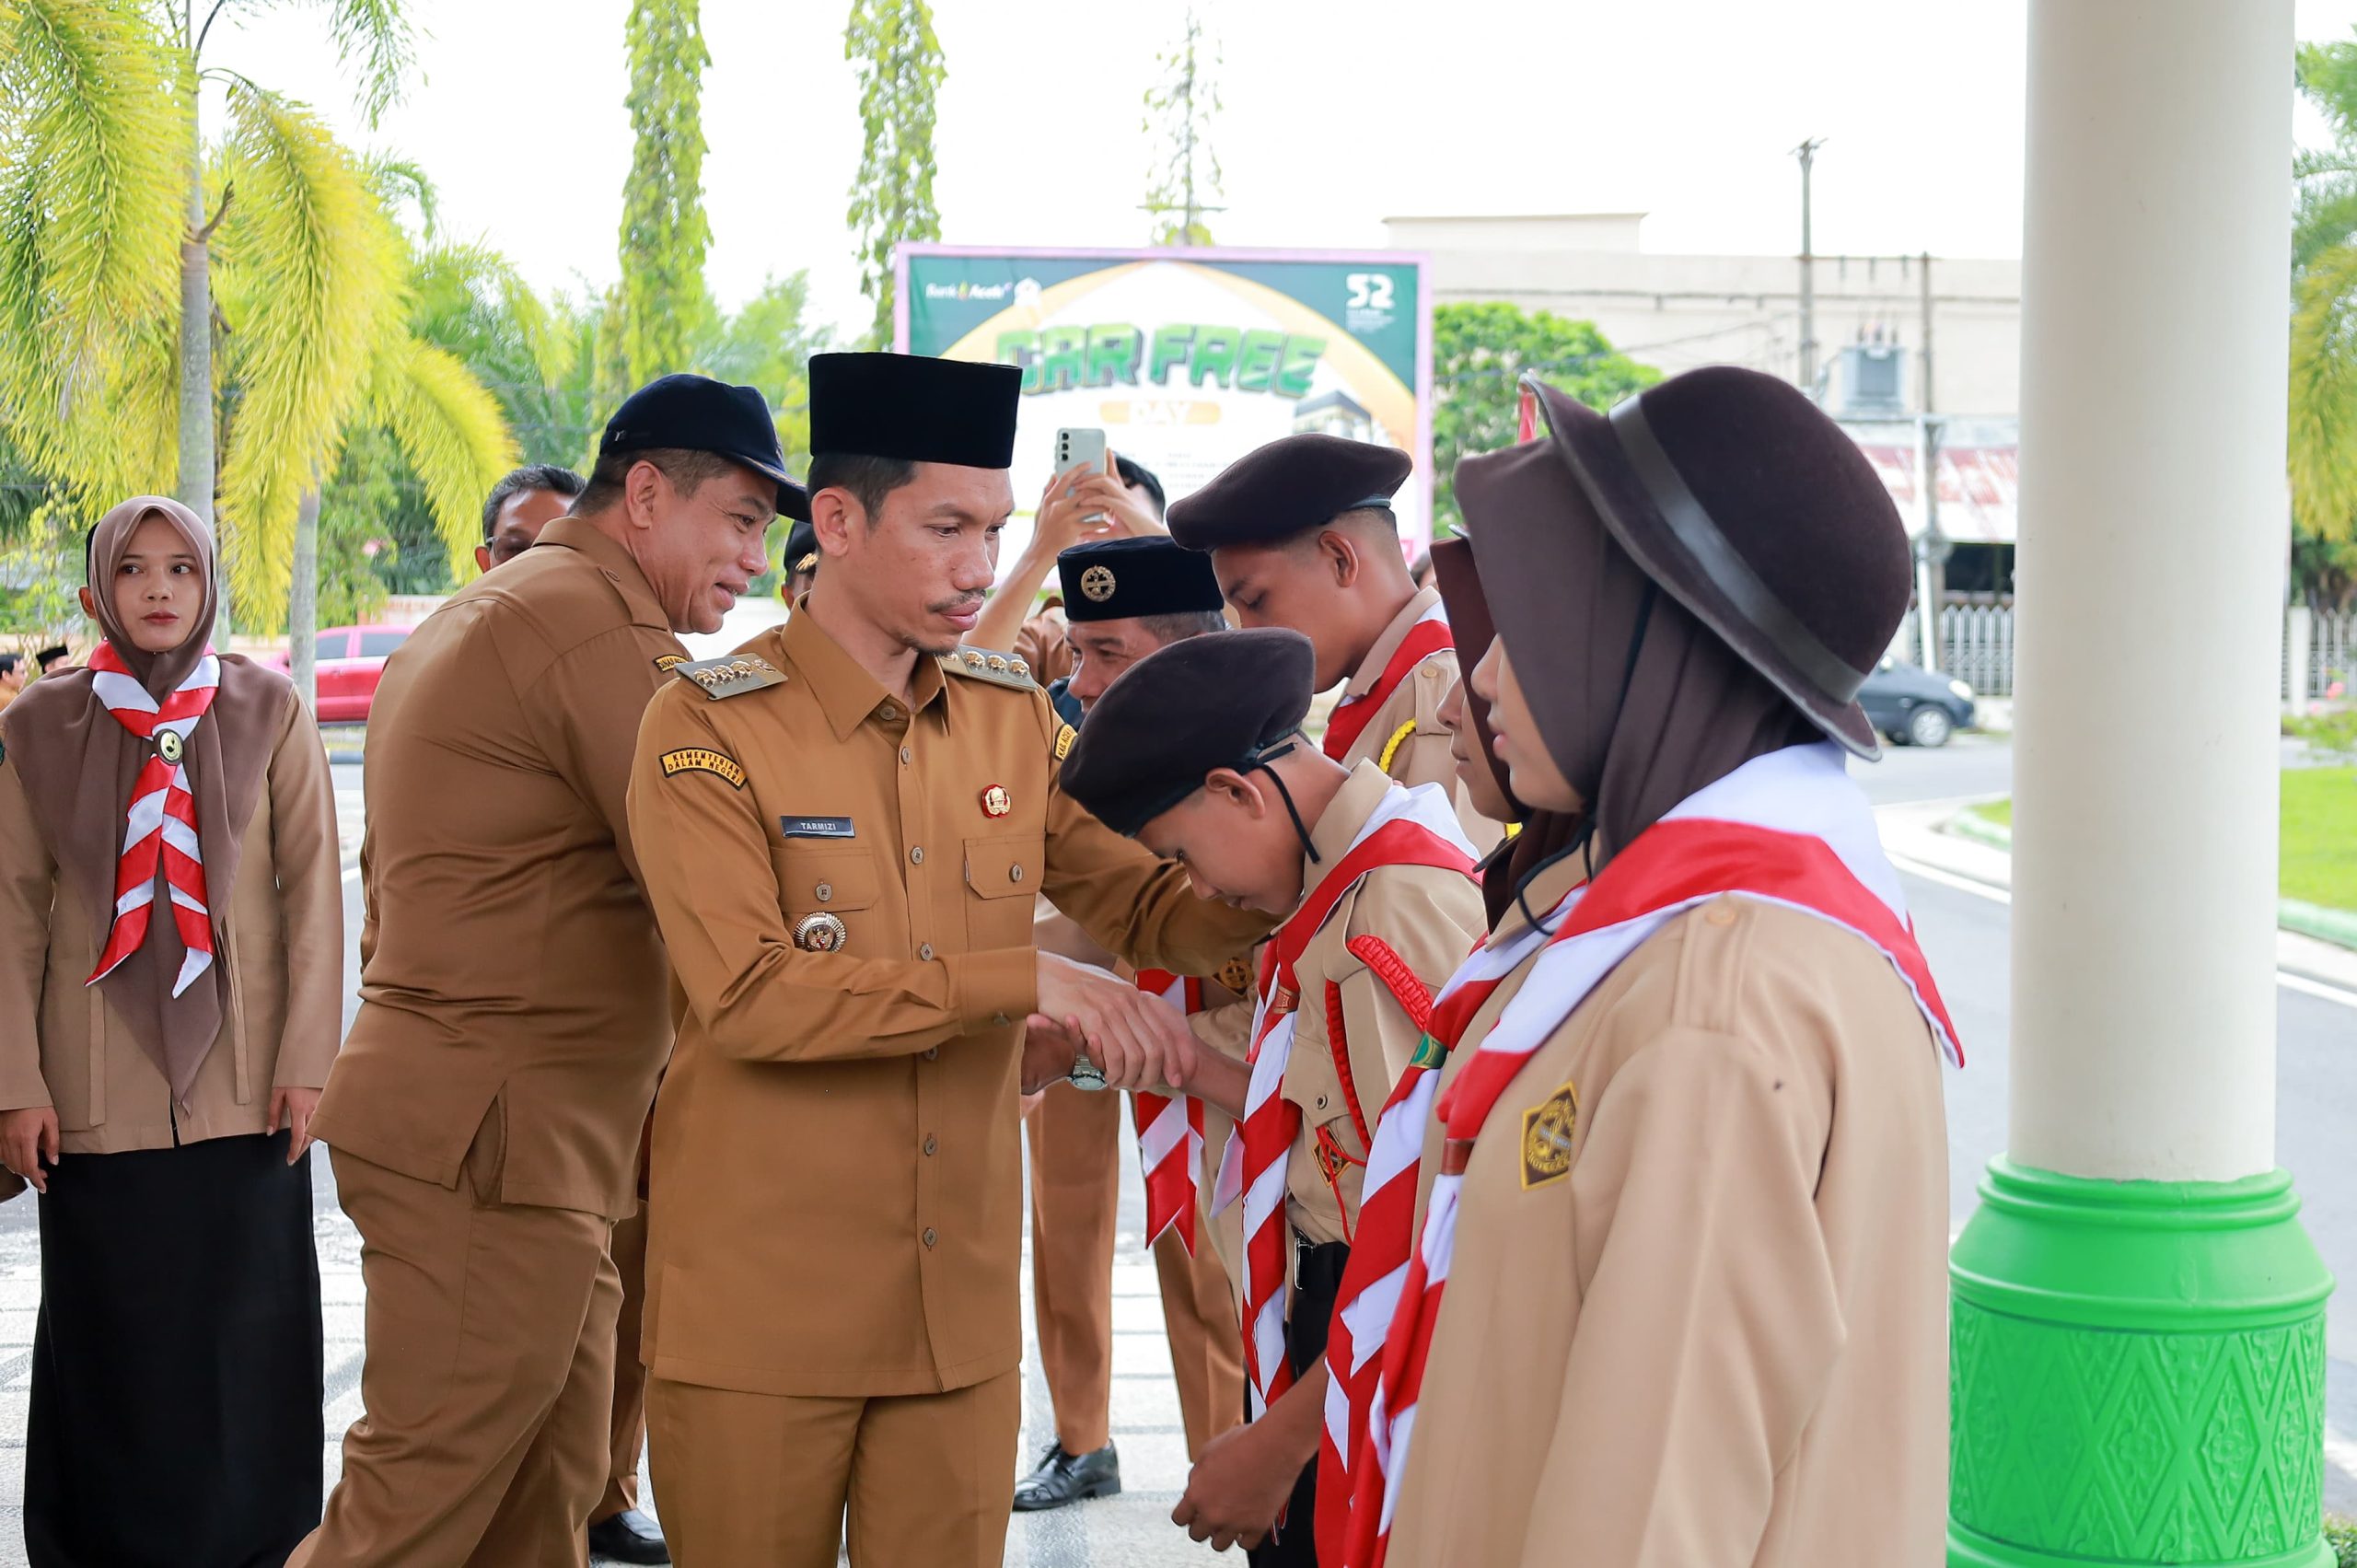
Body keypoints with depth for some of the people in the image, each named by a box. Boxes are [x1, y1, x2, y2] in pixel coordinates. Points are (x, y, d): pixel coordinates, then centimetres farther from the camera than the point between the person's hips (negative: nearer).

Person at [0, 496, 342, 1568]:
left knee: (247, 1332, 2)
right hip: (98, 1086, 0)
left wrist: (306, 1061, -5)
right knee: (111, 1338, 4)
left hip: (240, 1077, 0)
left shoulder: (268, 712, 2)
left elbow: (312, 892, 0)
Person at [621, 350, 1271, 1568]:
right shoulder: (711, 728, -9)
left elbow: (1150, 907, 12)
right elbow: (749, 998, -19)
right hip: (762, 1311, -4)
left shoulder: (1014, 715, 7)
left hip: (961, 1306, 4)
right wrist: (1024, 983, -22)